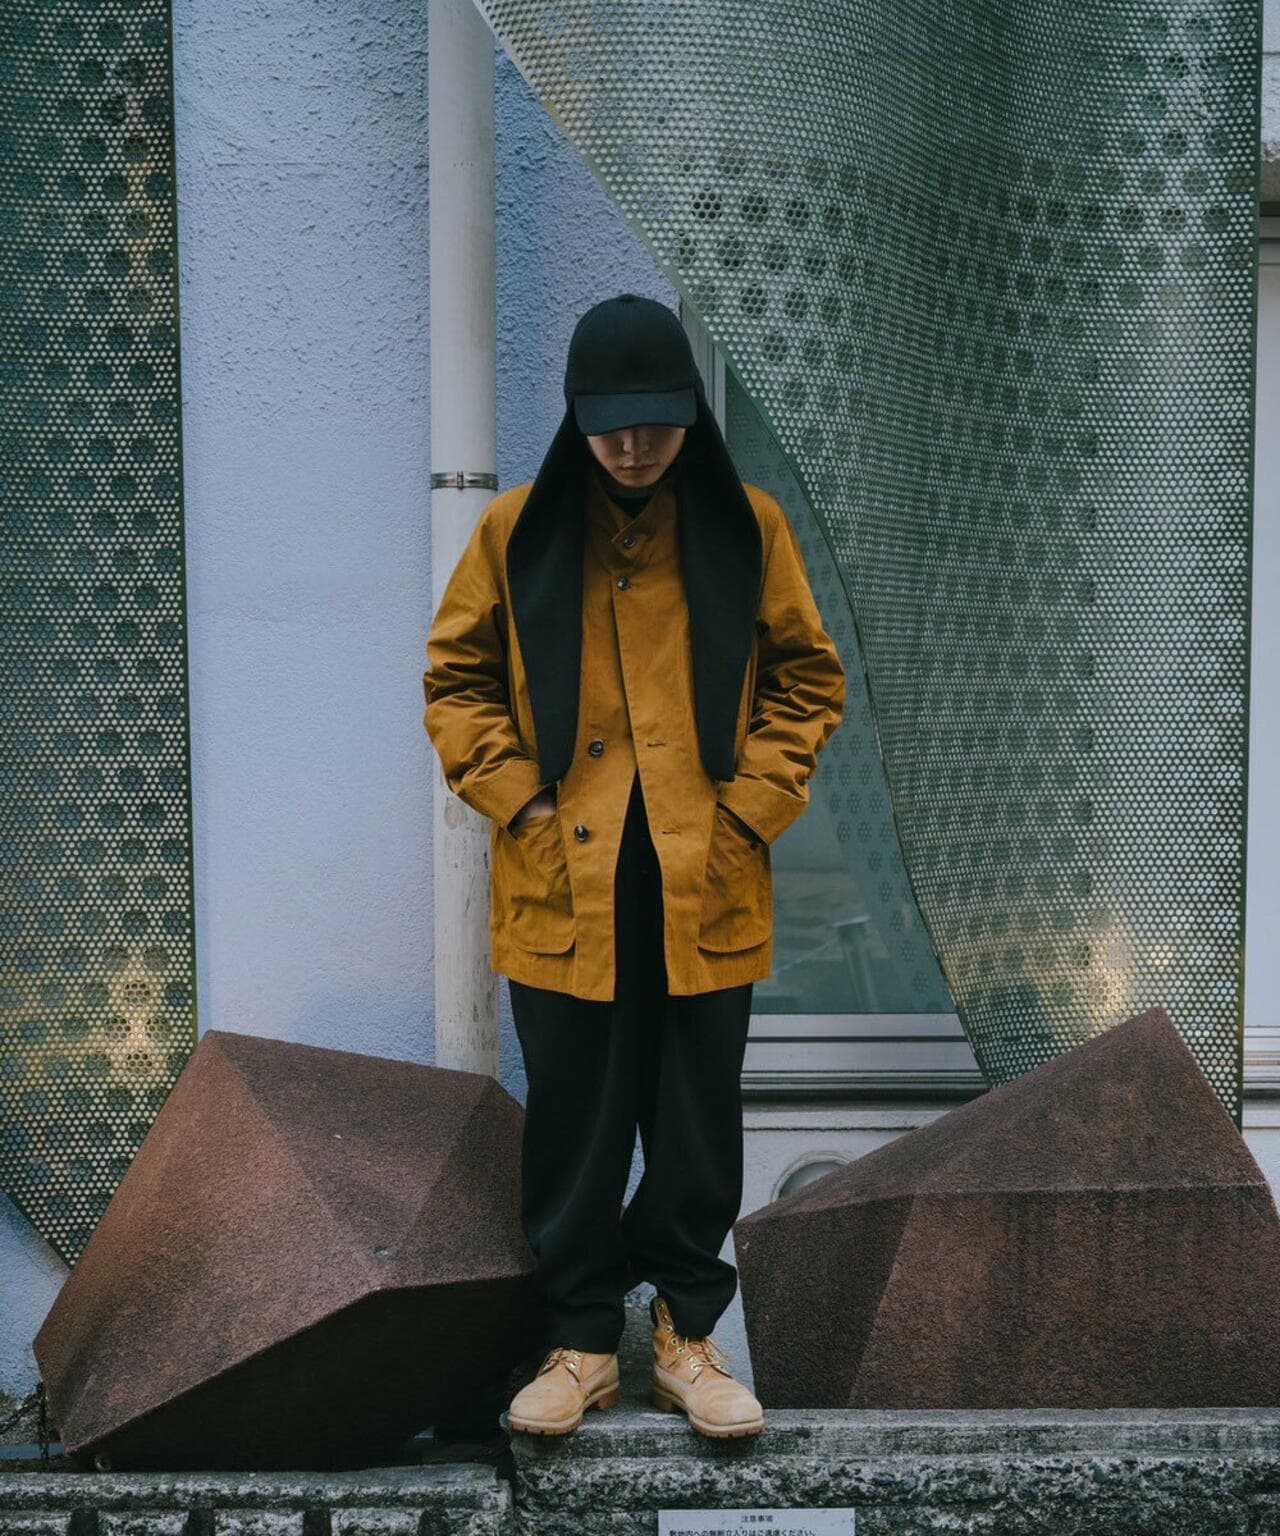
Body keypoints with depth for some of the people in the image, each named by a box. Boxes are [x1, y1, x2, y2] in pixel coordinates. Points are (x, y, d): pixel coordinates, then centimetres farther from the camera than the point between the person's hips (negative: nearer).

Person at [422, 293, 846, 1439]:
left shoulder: (749, 527, 1)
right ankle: (582, 1342, 25)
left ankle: (688, 1333, 27)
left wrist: (750, 808, -4)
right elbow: (457, 682, 7)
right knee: (574, 1123, 8)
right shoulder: (518, 530, 1)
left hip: (707, 890, 0)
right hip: (563, 886, 0)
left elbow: (809, 678, 7)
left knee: (699, 1123, 10)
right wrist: (520, 803, -4)